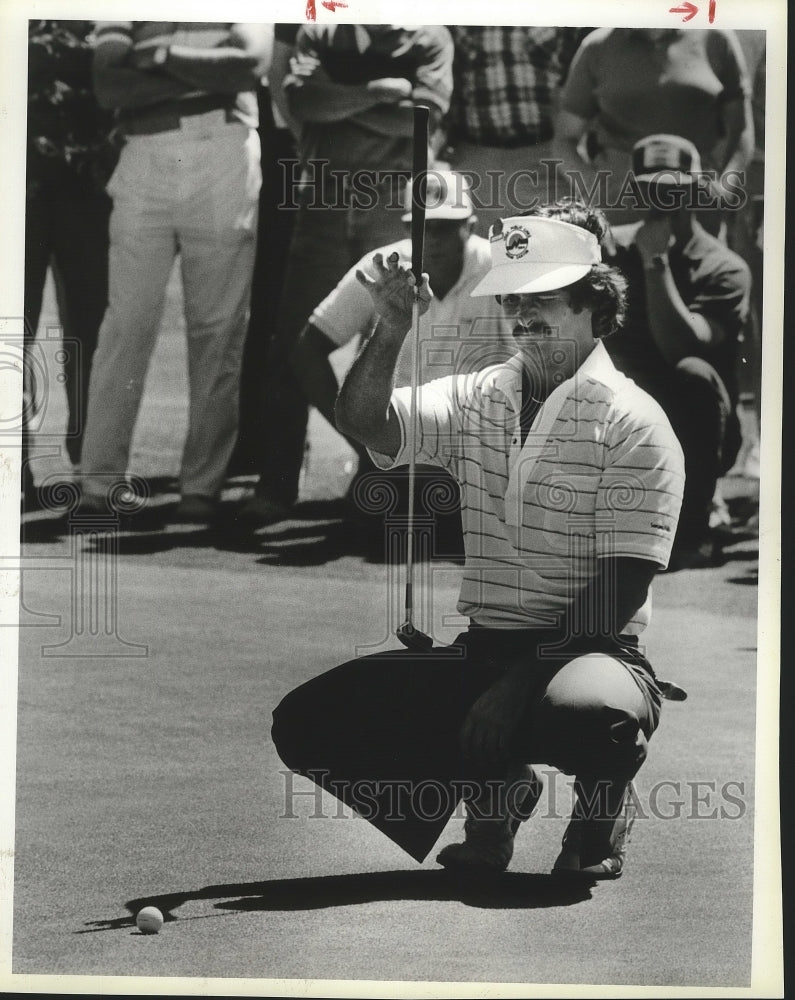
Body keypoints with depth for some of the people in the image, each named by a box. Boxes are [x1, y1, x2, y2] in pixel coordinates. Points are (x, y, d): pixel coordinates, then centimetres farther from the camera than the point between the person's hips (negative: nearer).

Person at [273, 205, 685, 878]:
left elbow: (621, 590, -13)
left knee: (585, 713, -42)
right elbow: (366, 424, -3)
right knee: (306, 723, -9)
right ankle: (496, 789, 13)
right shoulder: (475, 399, 12)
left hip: (591, 652, -5)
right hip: (483, 654, 6)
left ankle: (603, 802, -1)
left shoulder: (633, 422, -6)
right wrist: (391, 334, -21)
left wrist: (523, 678, -22)